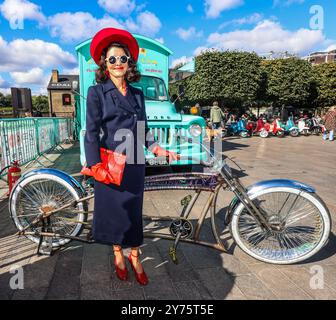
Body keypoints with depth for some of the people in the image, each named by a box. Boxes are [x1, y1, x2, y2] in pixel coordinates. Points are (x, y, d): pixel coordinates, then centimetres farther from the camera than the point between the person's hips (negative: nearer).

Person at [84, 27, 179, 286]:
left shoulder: (137, 94, 10)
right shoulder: (97, 92, -3)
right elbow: (91, 132, -8)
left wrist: (157, 149, -2)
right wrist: (96, 165, -16)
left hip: (134, 163, 3)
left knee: (133, 210, 9)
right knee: (113, 209, 9)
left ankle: (134, 257, 28)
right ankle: (118, 255, 31)